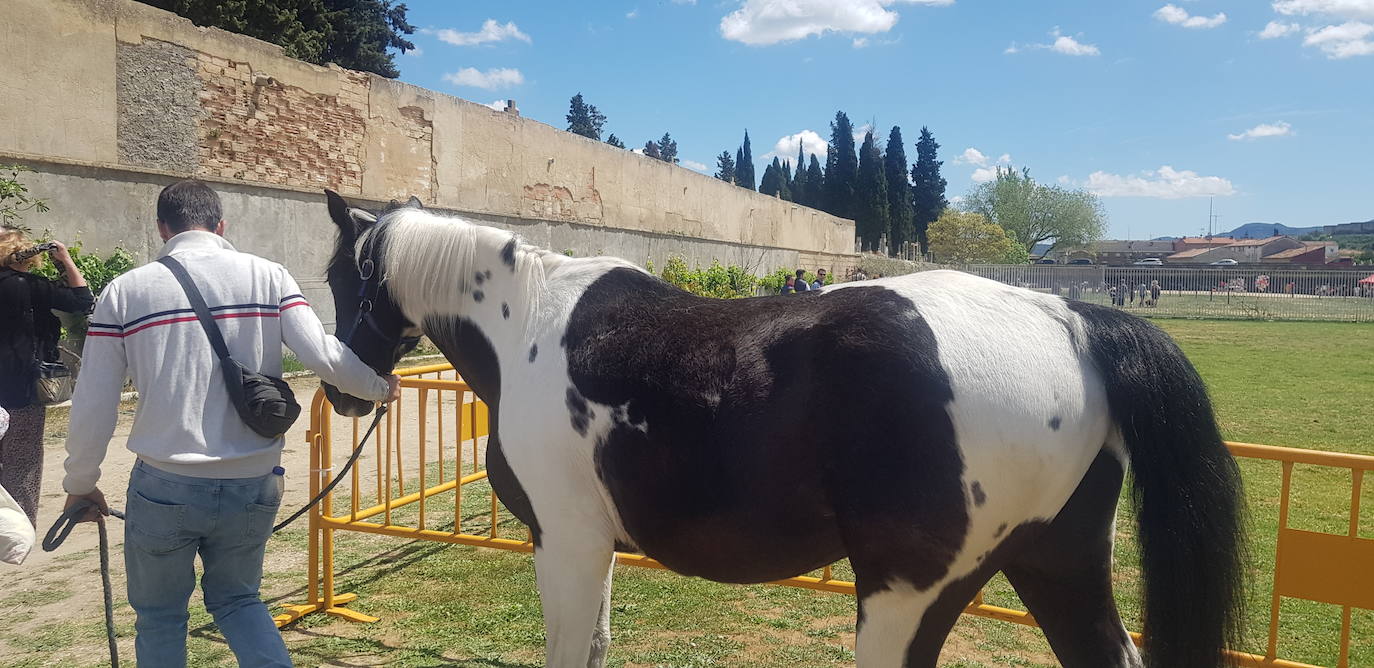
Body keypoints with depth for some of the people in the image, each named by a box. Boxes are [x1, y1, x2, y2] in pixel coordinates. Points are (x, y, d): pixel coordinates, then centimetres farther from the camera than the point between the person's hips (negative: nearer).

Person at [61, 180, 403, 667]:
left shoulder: (125, 290, -1)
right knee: (237, 598, 24)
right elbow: (323, 355, -11)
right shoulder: (267, 276, -2)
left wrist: (79, 484, 15)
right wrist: (381, 386, 7)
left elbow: (92, 407, 0)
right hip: (255, 484, 2)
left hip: (165, 486, -1)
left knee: (159, 614, 21)